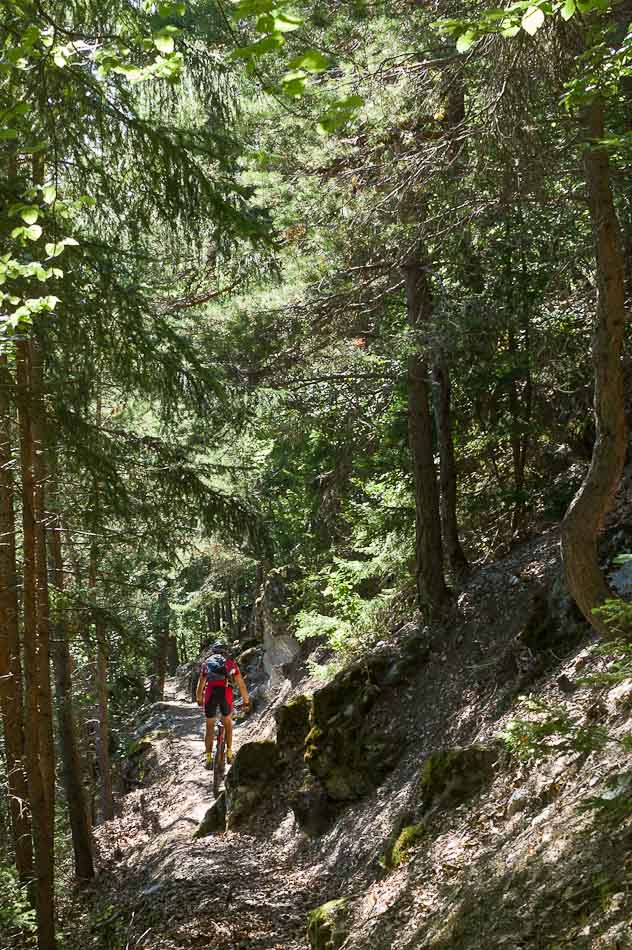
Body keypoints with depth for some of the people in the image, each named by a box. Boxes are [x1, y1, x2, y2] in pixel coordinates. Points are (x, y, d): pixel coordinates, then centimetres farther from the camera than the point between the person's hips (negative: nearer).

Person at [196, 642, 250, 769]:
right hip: (225, 693, -1)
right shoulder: (231, 662, 20)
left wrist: (199, 700, 43)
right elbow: (241, 685, 17)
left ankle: (209, 758, 6)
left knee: (210, 727, 14)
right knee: (228, 722, 23)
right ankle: (229, 753, 20)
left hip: (210, 694, 1)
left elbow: (200, 686, 26)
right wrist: (246, 701, 28)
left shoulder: (207, 663, 24)